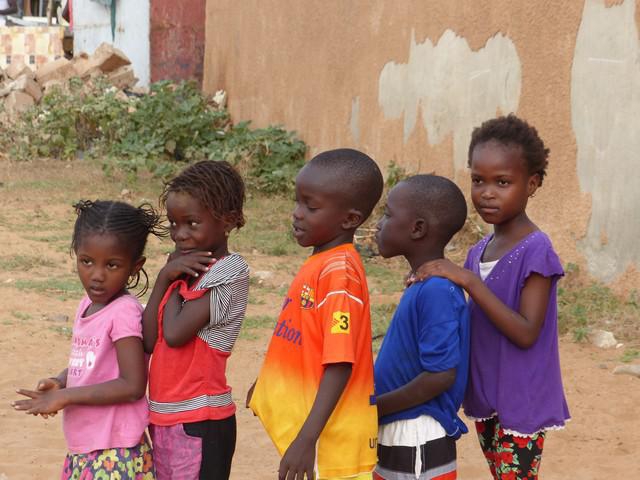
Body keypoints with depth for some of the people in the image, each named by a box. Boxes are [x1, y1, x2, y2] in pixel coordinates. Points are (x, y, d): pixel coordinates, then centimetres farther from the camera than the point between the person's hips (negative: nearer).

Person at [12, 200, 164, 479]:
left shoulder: (124, 312, -17)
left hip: (115, 456, -9)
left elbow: (132, 385, -22)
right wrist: (59, 383, 0)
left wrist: (65, 396, -18)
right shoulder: (88, 305, 8)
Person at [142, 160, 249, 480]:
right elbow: (148, 341, 1)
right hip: (164, 417, 8)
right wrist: (166, 276, -6)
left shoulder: (228, 271, -13)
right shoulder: (185, 267, 9)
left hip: (200, 423, -8)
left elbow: (175, 334, -21)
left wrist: (176, 279, -6)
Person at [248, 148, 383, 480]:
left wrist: (307, 439, -26)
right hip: (305, 424, 9)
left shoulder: (339, 271, -20)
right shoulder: (320, 263, 6)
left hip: (329, 439, -9)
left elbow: (340, 364, -24)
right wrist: (268, 381, 31)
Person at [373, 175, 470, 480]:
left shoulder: (437, 291, -21)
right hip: (397, 437, 9)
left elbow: (441, 375, -25)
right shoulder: (423, 286, 8)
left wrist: (373, 408, -18)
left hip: (419, 447, -9)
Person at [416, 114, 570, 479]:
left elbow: (526, 333, -23)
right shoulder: (478, 252, 6)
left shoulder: (535, 250, -17)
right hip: (487, 399, 7)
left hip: (522, 403, -7)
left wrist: (469, 281, -26)